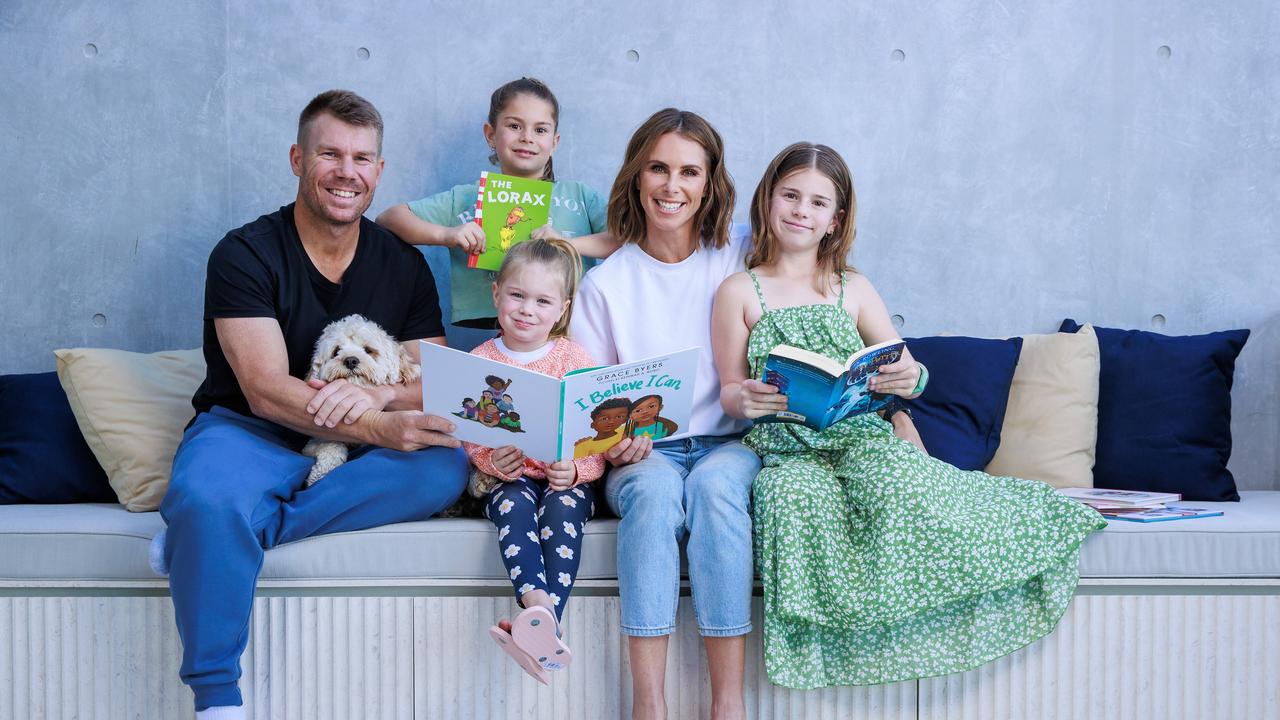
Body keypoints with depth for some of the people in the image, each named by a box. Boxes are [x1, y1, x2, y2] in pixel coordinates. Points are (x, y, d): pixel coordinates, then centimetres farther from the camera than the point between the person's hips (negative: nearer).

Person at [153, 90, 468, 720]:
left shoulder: (403, 266, 6)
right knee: (207, 501, -39)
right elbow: (266, 391, -18)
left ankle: (203, 532, -24)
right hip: (248, 433, -4)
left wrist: (376, 395, -23)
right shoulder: (245, 254, -8)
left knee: (445, 467, -28)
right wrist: (382, 429, -32)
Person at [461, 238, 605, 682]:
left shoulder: (575, 359, 3)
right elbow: (469, 436, 4)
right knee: (515, 506, -33)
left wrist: (577, 470, -22)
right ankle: (537, 603, -55)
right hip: (509, 478, 1)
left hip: (568, 480, -1)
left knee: (563, 509, -34)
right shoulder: (479, 362, 7)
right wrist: (493, 461, -19)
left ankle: (545, 621, -45)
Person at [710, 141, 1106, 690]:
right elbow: (729, 393, 6)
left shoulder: (854, 290, 14)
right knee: (795, 498, -37)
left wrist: (907, 379, -12)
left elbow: (906, 375, 14)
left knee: (897, 477, -34)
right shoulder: (740, 293, 8)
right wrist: (745, 398, -19)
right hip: (786, 447, -1)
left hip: (858, 434, 1)